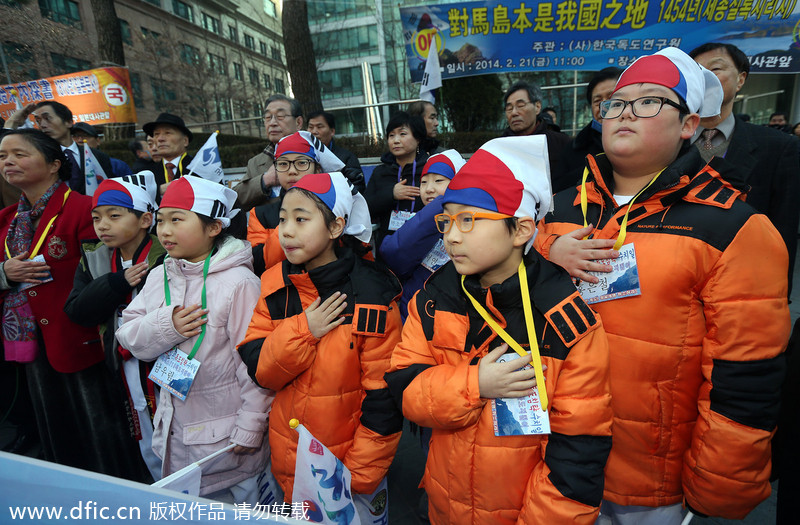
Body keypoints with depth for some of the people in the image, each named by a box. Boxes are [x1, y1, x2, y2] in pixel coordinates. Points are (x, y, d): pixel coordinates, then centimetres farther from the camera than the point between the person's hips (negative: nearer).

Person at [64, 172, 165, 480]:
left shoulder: (167, 258, -19)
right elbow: (76, 311, -4)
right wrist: (117, 283, -16)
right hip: (125, 372, 7)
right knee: (148, 452, 23)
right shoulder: (94, 259, 5)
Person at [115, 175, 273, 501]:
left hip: (224, 433, -6)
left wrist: (250, 429, -14)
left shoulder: (238, 282, -20)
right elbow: (127, 335, 4)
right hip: (174, 428, 7)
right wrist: (166, 326, -18)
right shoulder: (159, 277, 2)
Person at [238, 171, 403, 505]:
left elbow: (383, 396, -16)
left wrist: (360, 477, -12)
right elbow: (258, 370, -7)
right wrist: (301, 331, -23)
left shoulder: (371, 295, -19)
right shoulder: (274, 285, -5)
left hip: (348, 459, -4)